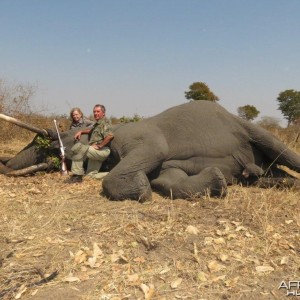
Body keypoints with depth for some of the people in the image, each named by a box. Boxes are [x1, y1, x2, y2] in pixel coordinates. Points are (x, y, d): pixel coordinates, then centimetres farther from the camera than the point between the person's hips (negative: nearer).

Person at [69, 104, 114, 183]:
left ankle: (77, 175, -21)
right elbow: (91, 130, 40)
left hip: (102, 151, -11)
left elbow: (110, 136, -26)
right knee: (91, 175, 10)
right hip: (95, 152, 11)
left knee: (78, 147, -25)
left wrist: (99, 146, -21)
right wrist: (81, 131, 21)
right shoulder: (97, 123, 23)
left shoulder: (105, 122, -9)